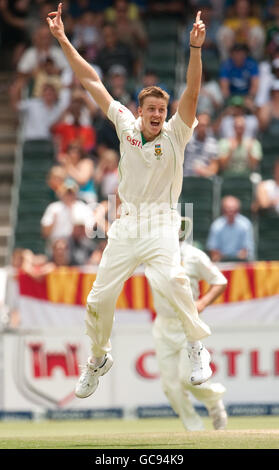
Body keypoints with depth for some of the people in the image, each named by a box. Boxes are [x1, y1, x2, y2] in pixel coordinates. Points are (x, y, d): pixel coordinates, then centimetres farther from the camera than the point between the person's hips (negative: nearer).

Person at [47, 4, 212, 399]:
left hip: (160, 225, -4)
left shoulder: (175, 134, -3)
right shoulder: (126, 126, 4)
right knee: (99, 297, 4)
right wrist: (62, 40, 4)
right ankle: (99, 359, 29)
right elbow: (91, 81, 6)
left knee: (171, 280, -31)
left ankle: (197, 344, -13)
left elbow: (192, 93, -18)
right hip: (124, 226, 4)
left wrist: (196, 48, -32)